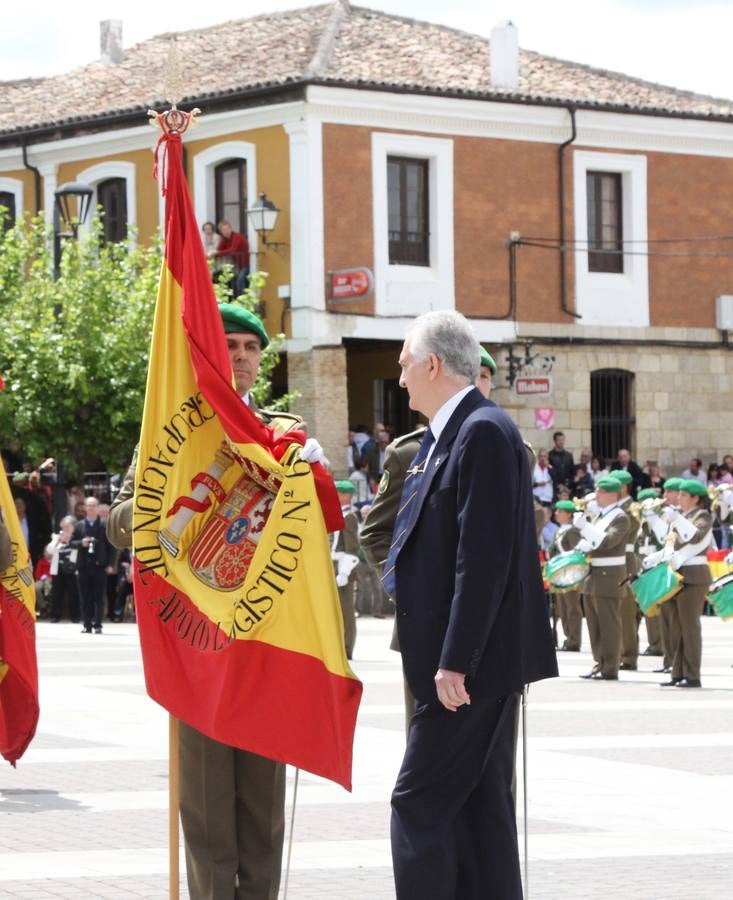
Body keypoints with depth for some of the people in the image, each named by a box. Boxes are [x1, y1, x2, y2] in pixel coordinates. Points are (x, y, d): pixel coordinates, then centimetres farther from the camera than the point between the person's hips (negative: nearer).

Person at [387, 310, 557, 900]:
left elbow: (484, 558, -22)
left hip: (475, 659, -10)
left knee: (420, 804, -10)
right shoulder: (449, 435, 15)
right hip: (474, 662, 10)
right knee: (478, 807, 11)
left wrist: (454, 662, -23)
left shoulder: (484, 432, -16)